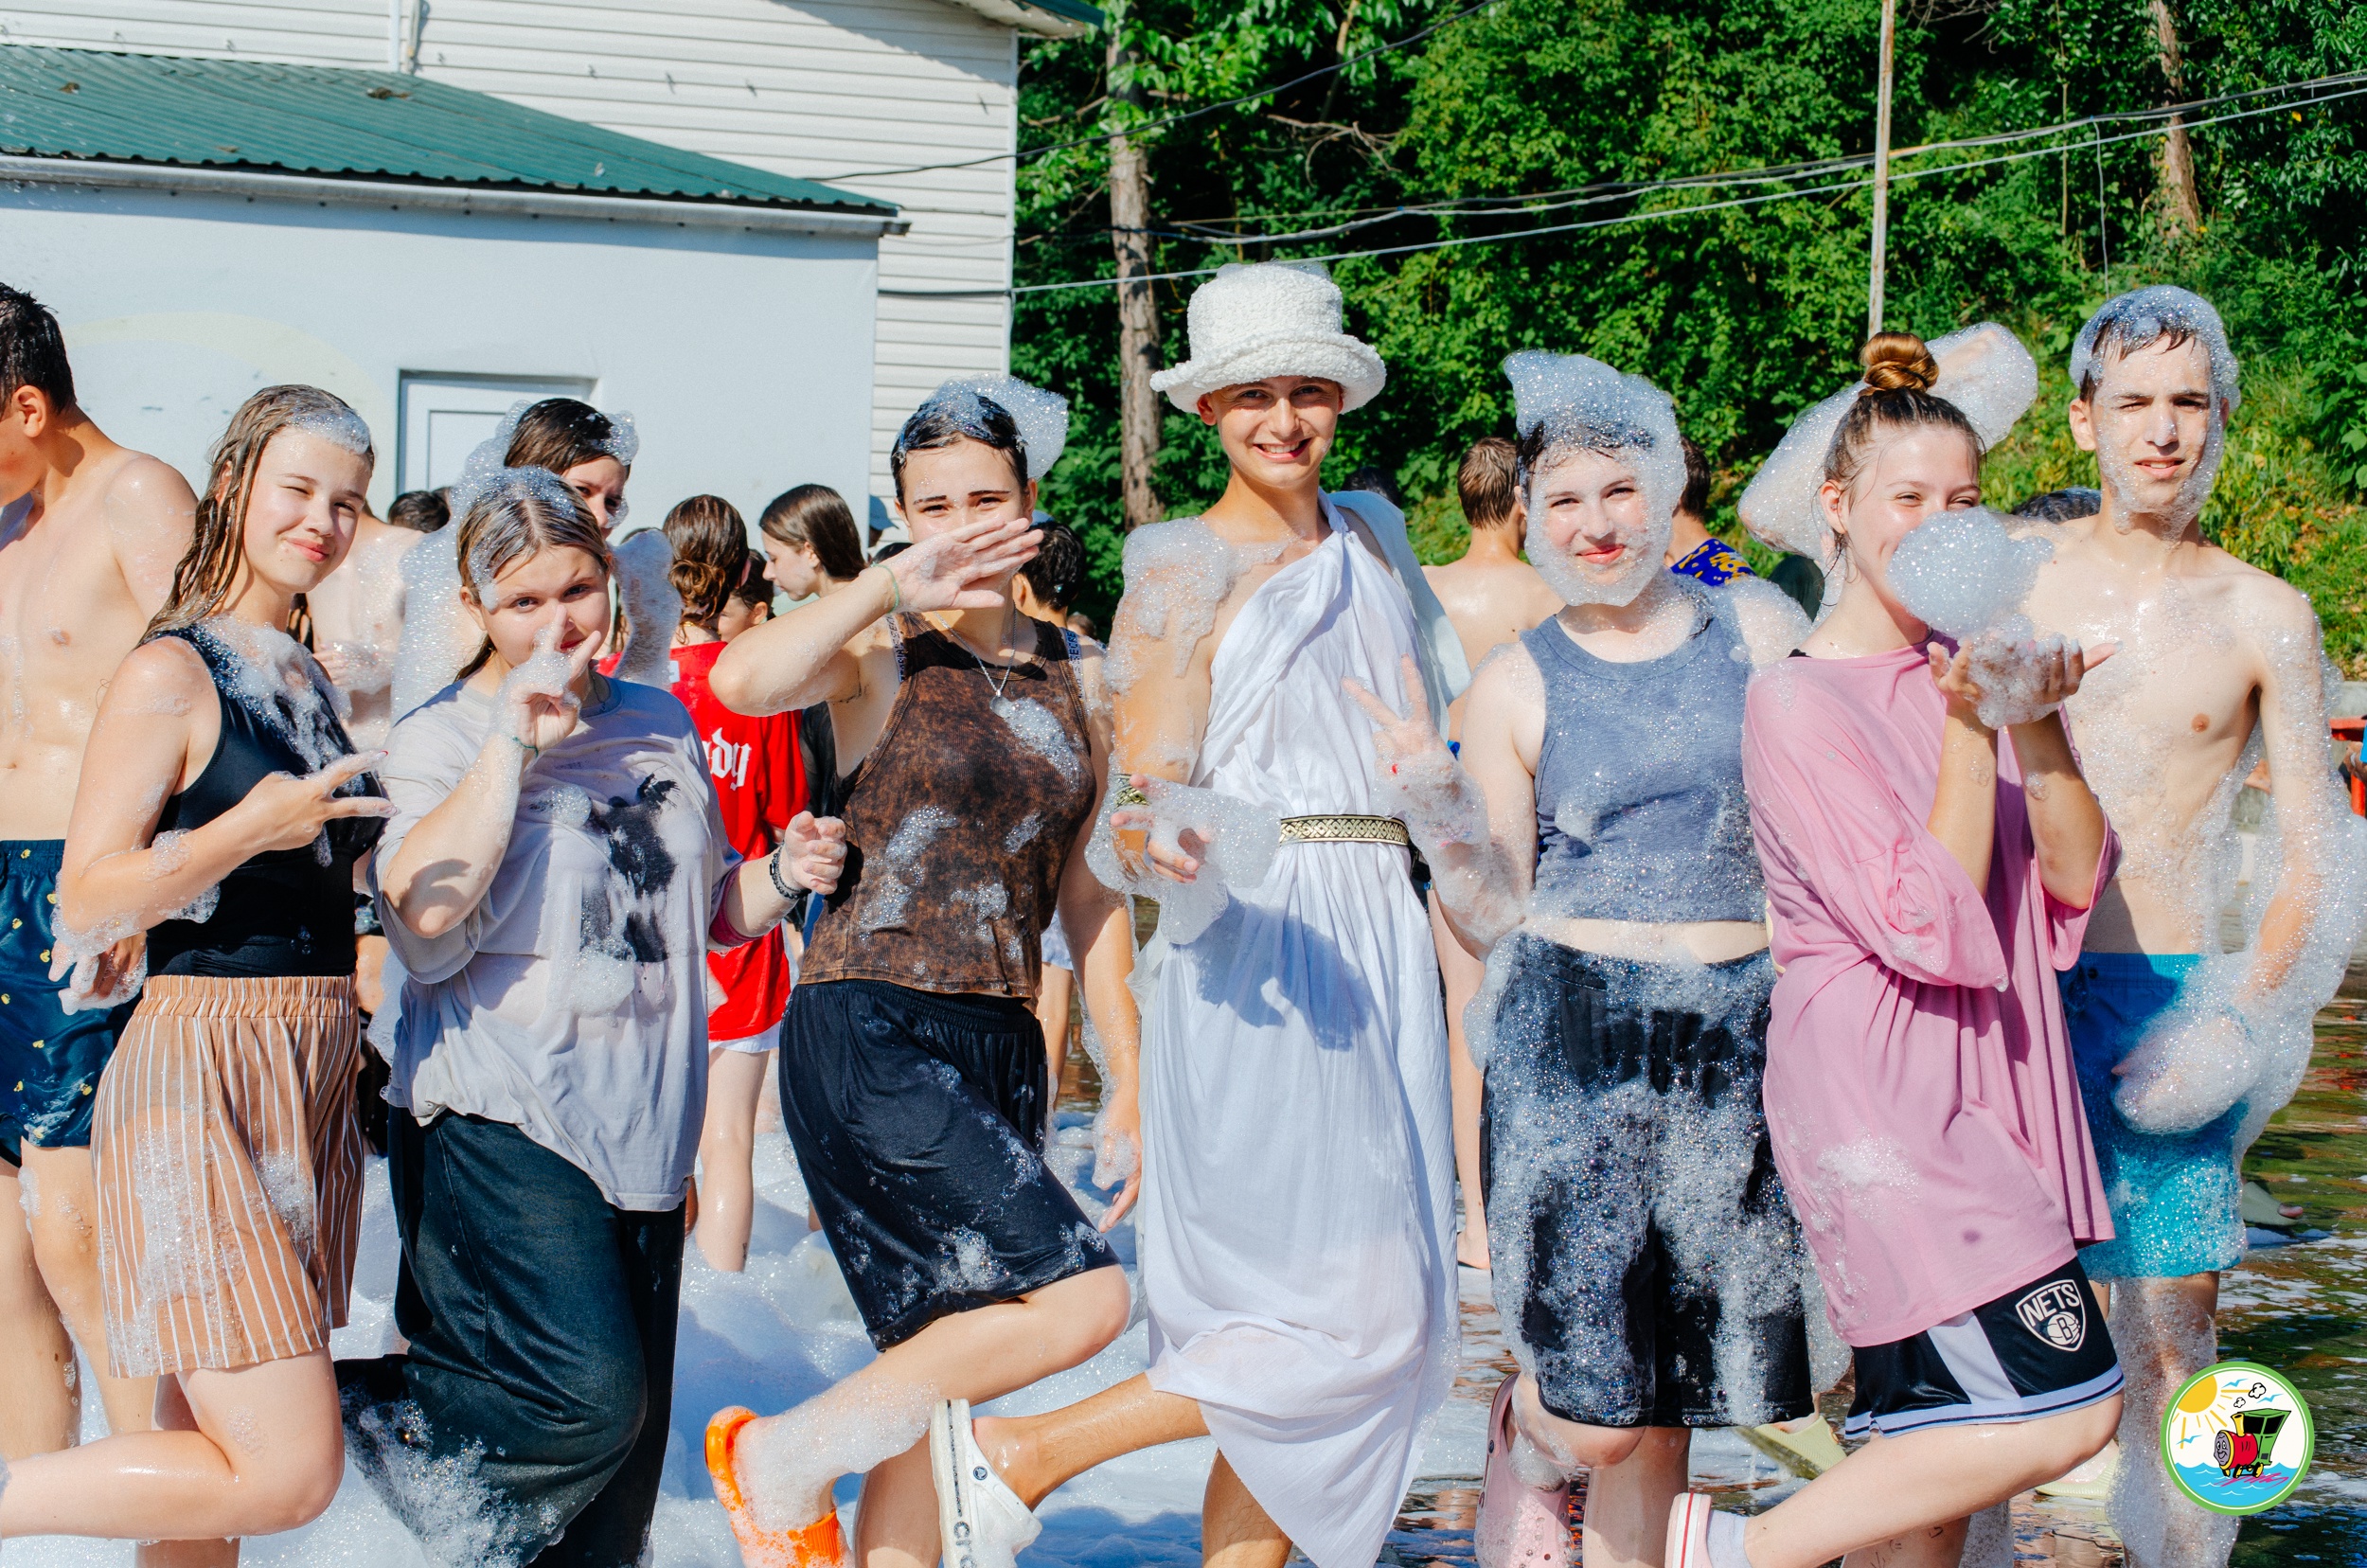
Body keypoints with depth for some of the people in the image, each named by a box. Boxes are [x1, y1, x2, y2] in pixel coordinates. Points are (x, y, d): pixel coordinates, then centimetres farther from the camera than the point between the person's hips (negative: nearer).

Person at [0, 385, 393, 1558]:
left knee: (208, 1455, 9)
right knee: (289, 1472, -15)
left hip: (311, 1081, 8)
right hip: (200, 1075, -8)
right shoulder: (171, 673, -9)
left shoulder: (312, 683, 15)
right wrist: (254, 827, -22)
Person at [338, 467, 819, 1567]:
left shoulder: (659, 722, 14)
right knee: (590, 1399, -18)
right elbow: (423, 911, -23)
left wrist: (779, 876, 4)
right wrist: (513, 742, -20)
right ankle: (358, 1409, 5)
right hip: (502, 1120, -6)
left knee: (624, 1464, 7)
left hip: (644, 1125, 6)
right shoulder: (442, 736, -3)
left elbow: (710, 914, 26)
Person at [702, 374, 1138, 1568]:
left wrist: (1128, 1075, 17)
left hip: (1001, 1049, 7)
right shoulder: (881, 650, -3)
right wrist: (896, 584, -21)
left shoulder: (1072, 675, 14)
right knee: (1077, 1298, -18)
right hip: (869, 1033, -7)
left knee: (941, 1390, 9)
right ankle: (785, 1458, -1)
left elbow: (1083, 886, 19)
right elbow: (740, 682, -26)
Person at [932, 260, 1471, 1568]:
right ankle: (1010, 1457, -4)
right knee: (1350, 1321, -13)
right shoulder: (1183, 572, -2)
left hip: (1380, 948, 7)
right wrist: (1165, 847, -29)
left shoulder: (1369, 543, 16)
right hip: (1251, 959, -6)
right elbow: (1145, 804, -8)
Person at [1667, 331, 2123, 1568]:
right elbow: (1927, 931, -14)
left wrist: (2037, 728, -8)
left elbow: (2076, 879, 7)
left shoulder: (1973, 674, 13)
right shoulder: (1797, 702, -9)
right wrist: (1969, 731, -16)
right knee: (2065, 1406, -15)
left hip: (1983, 1089, 8)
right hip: (1875, 1091, -8)